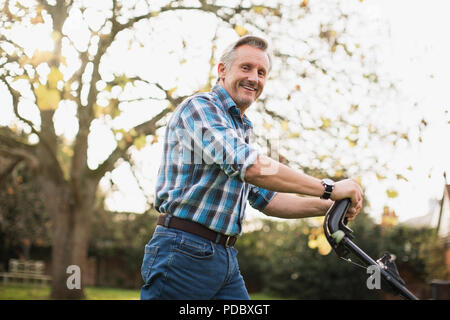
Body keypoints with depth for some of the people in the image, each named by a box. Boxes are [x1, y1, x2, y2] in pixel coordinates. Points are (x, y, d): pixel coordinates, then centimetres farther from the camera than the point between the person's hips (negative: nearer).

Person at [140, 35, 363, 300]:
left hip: (226, 258, 8)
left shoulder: (242, 129, 20)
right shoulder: (199, 107, -9)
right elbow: (250, 167, -24)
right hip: (185, 252, -8)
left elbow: (266, 200, 20)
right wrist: (328, 188, -20)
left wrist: (327, 206, 7)